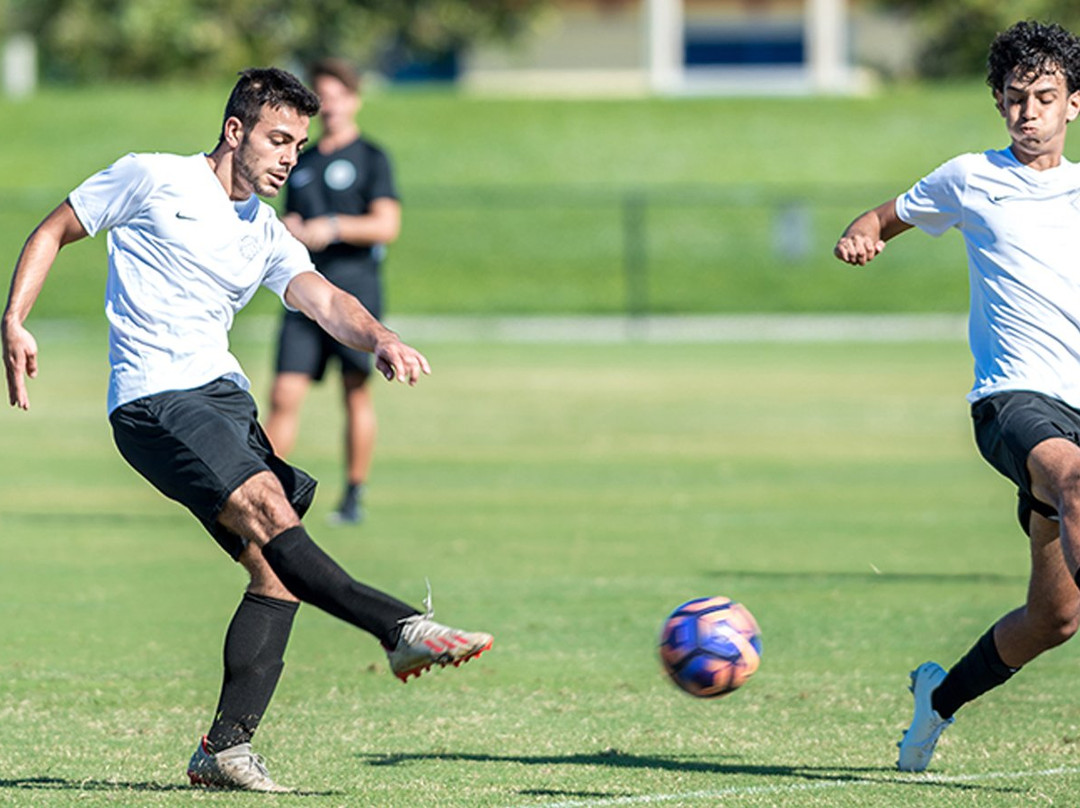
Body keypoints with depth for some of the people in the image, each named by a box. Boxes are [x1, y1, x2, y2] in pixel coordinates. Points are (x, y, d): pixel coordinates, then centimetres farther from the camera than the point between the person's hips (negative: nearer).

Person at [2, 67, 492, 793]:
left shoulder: (267, 235, 16)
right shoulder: (151, 180, 2)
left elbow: (321, 297, -1)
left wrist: (380, 339, -22)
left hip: (224, 393, 7)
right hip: (153, 400, -7)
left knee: (275, 570, -6)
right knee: (268, 510, -26)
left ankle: (225, 748, -4)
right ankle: (403, 629, -37)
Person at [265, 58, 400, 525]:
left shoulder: (370, 159, 2)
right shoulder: (302, 163, 19)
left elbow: (387, 225, -8)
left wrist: (334, 227, -18)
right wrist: (288, 229, 3)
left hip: (355, 287, -4)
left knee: (356, 392, -1)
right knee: (284, 396, -5)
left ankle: (355, 496, 8)